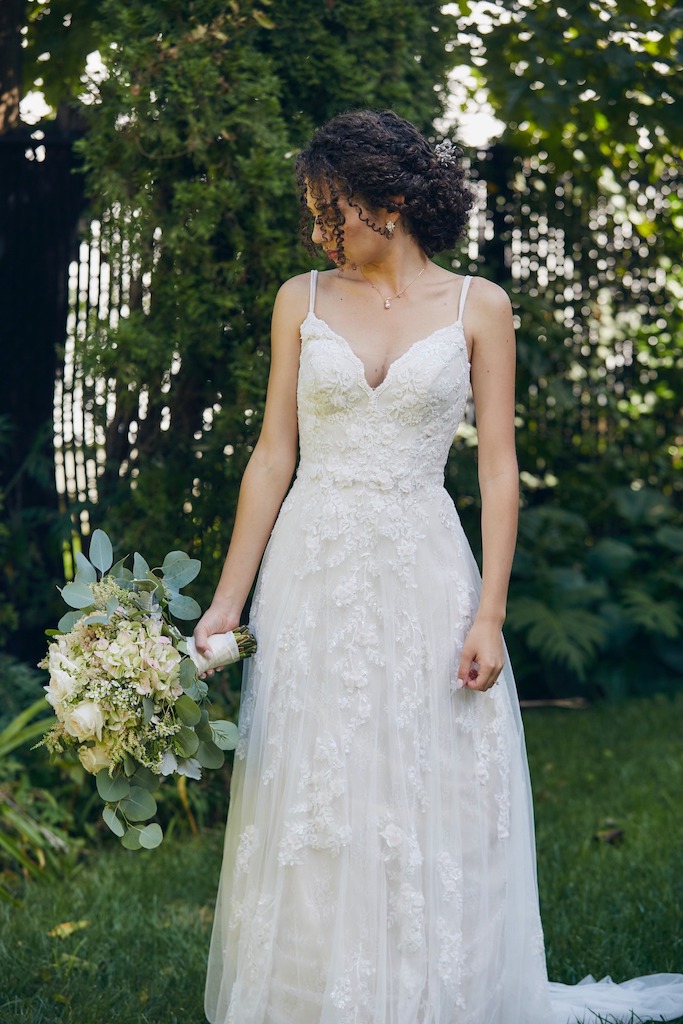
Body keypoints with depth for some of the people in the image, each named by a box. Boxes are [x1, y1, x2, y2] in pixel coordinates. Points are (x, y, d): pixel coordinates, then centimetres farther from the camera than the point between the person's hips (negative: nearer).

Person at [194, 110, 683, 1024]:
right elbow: (273, 457, 5)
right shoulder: (303, 301, 5)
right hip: (313, 573, 2)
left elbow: (498, 467, -2)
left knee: (430, 811, 3)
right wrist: (226, 603, 1)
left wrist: (489, 616, -9)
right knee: (308, 812, 6)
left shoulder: (477, 307, 0)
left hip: (423, 576, -1)